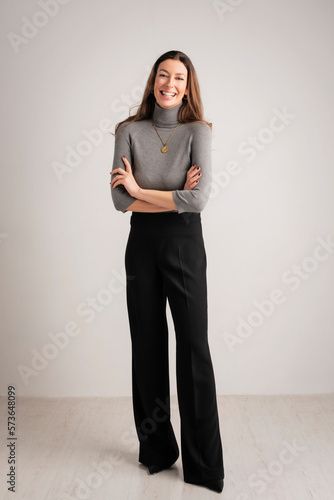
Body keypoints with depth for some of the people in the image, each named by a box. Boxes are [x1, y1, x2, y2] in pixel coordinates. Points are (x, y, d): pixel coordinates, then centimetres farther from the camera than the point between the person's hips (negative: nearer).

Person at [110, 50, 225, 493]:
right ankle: (156, 449, 28)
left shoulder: (198, 131, -2)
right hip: (142, 245, 2)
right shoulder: (130, 131, 3)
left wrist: (140, 190, -10)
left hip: (185, 244, -2)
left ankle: (203, 464, 15)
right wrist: (175, 196, -13)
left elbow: (199, 199, -16)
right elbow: (120, 199, -8)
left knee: (194, 348, 0)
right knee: (147, 345, 10)